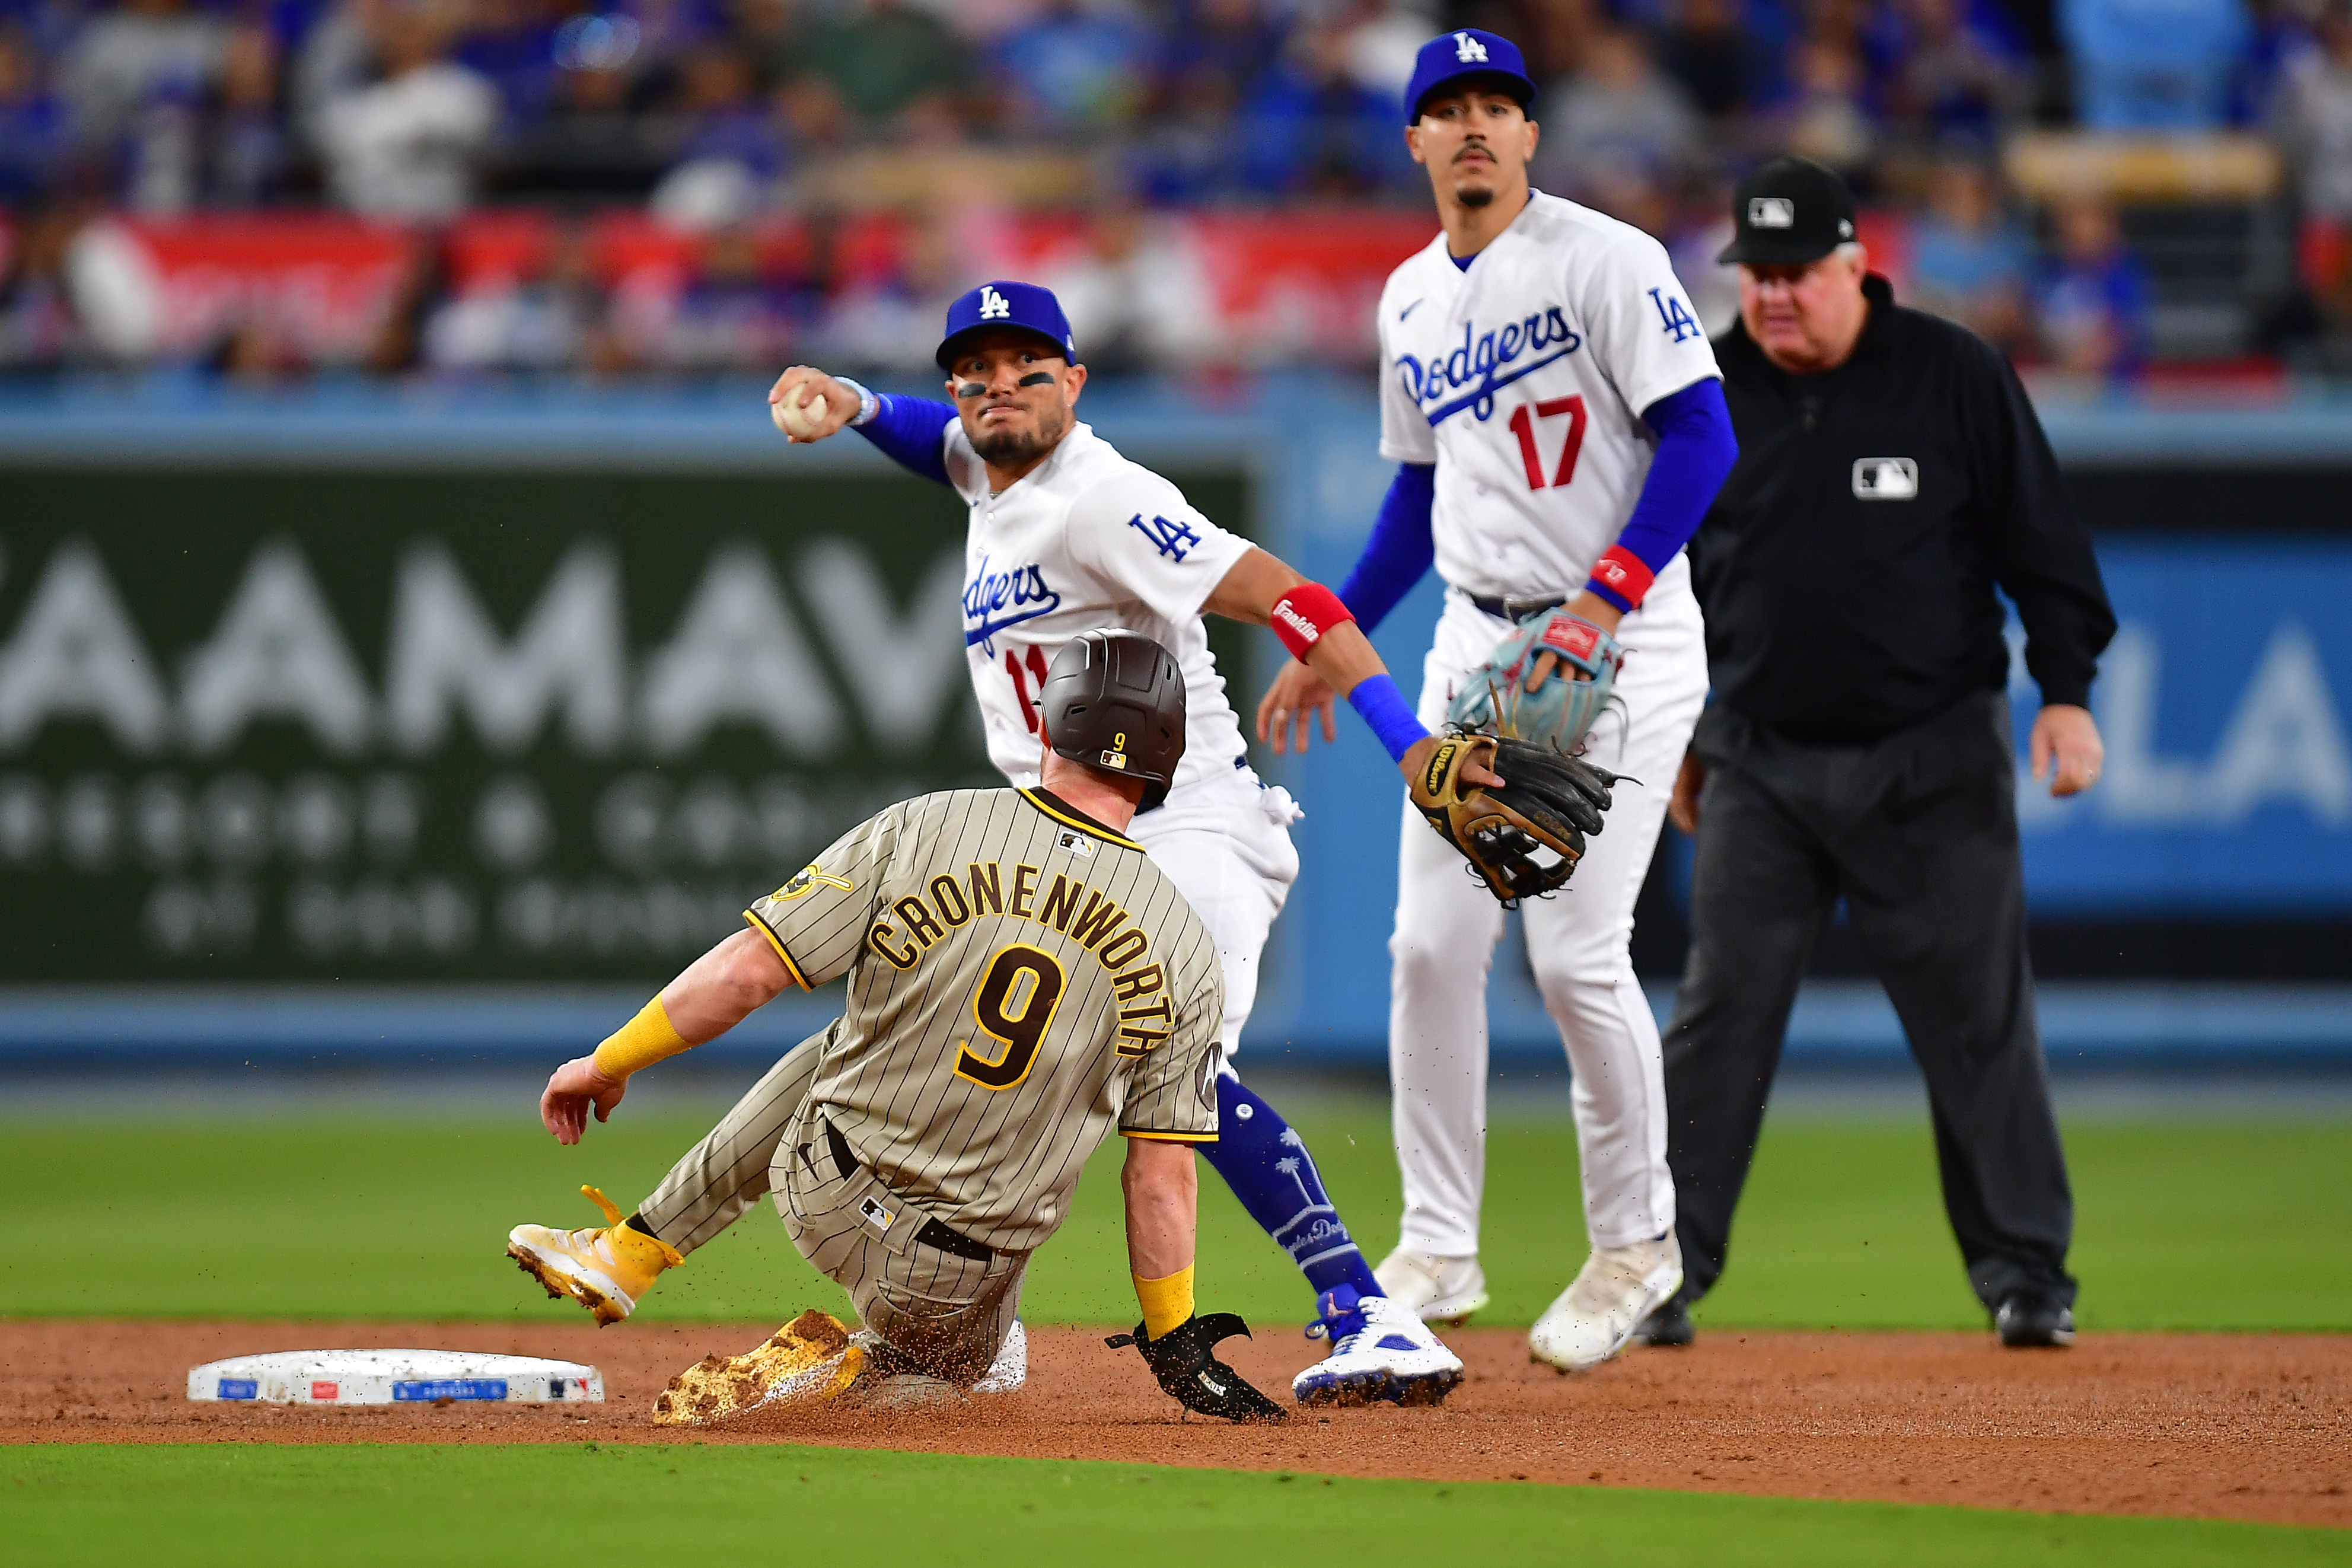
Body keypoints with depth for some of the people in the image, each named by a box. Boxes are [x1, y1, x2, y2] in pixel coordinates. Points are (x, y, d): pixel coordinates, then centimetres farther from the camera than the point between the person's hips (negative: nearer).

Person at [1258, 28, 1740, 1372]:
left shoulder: (1605, 260, -10)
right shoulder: (1412, 301, 13)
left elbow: (1699, 438, -16)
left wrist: (1604, 601, -25)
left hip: (1621, 644, -7)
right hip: (1476, 645, 7)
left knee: (1577, 956, -9)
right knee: (1431, 946, 1)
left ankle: (1636, 1243, 9)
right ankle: (1439, 1251, 10)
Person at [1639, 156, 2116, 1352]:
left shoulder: (1954, 376, -4)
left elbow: (2040, 537, -1)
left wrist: (2066, 692, -7)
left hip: (1932, 760, -2)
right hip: (1762, 762, 2)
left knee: (1978, 1017, 1)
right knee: (1720, 1014, -2)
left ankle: (2023, 1270, 9)